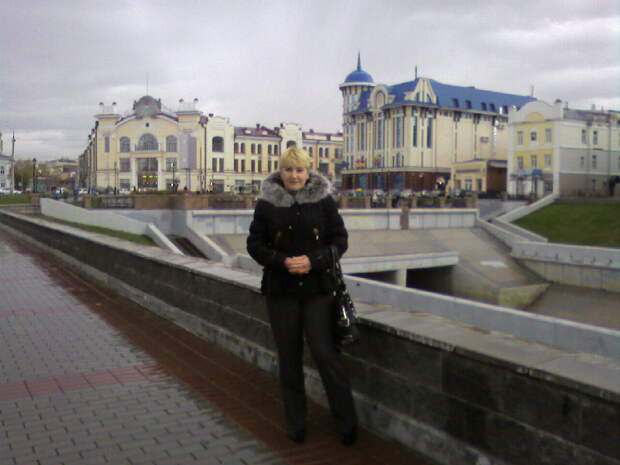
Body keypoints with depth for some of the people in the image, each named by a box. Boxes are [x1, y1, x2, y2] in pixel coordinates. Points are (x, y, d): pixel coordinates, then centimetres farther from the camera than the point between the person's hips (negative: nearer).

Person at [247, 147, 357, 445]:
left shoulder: (324, 200, 0)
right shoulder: (267, 202, 1)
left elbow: (340, 239, 2)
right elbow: (254, 244, 2)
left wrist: (314, 260, -14)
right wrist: (283, 261, -14)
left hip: (317, 288, -1)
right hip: (280, 289, 2)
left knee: (324, 352, -4)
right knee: (289, 357, 9)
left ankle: (347, 423, 12)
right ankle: (295, 424, 24)